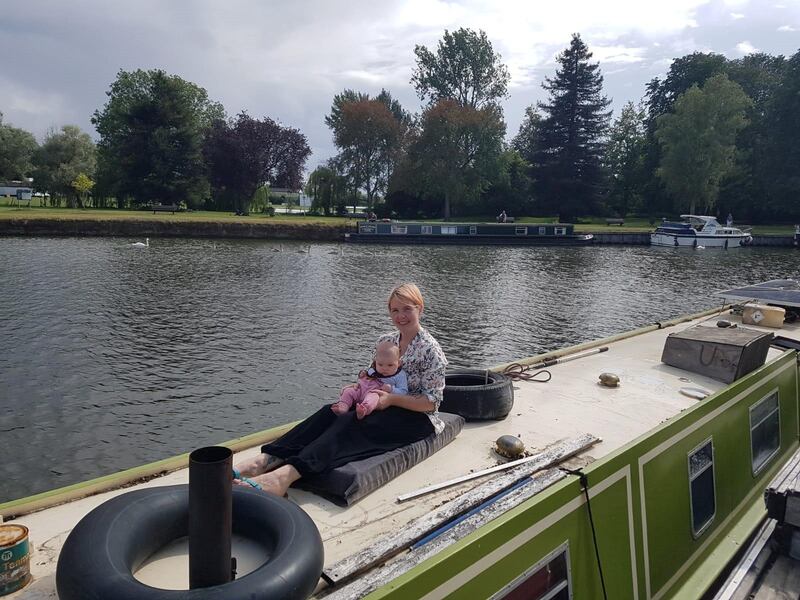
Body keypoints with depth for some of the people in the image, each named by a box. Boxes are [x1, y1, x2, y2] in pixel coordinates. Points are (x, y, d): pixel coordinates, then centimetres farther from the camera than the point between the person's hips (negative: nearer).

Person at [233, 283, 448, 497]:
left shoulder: (430, 349, -9)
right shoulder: (386, 341, 11)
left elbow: (431, 403, -11)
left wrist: (392, 399, -22)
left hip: (418, 418, -7)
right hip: (384, 406, 7)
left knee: (352, 424, -33)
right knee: (331, 412, -22)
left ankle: (284, 476, -53)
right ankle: (265, 460, -37)